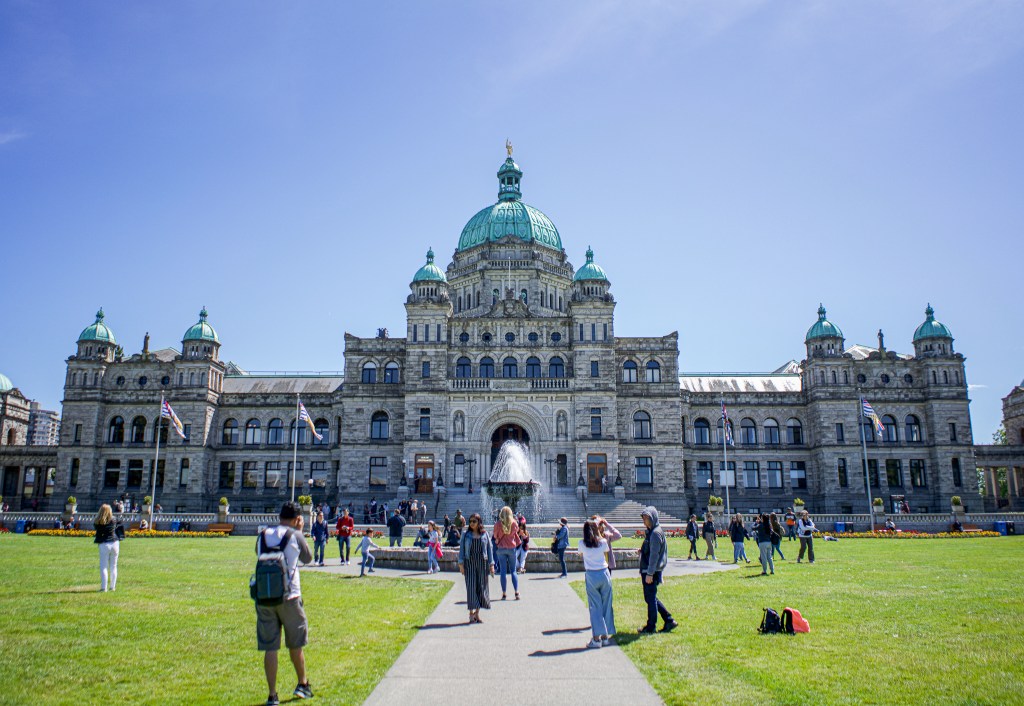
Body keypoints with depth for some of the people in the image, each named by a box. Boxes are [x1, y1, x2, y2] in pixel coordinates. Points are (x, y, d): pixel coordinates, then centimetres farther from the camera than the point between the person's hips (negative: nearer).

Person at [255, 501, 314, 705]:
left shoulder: (263, 535, 5)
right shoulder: (295, 536, -5)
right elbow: (308, 558, 10)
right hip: (289, 597, -2)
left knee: (269, 647, 7)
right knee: (295, 644, 15)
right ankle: (303, 684, 30)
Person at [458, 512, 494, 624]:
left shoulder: (485, 534, 6)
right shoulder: (466, 535, 4)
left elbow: (489, 549, 8)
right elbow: (461, 549, 4)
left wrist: (491, 564, 3)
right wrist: (461, 564, -4)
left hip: (482, 563, 1)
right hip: (469, 563, -1)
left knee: (481, 587, 3)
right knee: (471, 587, -6)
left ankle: (477, 613, 15)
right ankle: (471, 613, 2)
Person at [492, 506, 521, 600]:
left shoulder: (498, 524, -8)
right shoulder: (514, 523, -5)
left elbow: (495, 536, 4)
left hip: (501, 548, -1)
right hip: (512, 548, 1)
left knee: (503, 571, 4)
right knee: (513, 571, 9)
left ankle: (504, 594, 4)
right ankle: (516, 592, -1)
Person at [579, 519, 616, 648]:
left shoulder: (582, 543, -4)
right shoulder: (603, 542, -3)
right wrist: (600, 535, 22)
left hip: (591, 576, -1)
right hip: (604, 573, 1)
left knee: (595, 606, 2)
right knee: (606, 605, 10)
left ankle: (596, 638, -2)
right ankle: (605, 636, 15)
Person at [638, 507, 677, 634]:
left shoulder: (656, 533, -17)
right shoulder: (650, 532, 13)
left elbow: (654, 555, -21)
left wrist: (650, 573, -22)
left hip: (651, 572, -10)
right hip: (647, 570, 10)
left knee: (650, 598, 1)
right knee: (651, 598, 16)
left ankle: (651, 626, 12)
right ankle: (669, 621, 20)